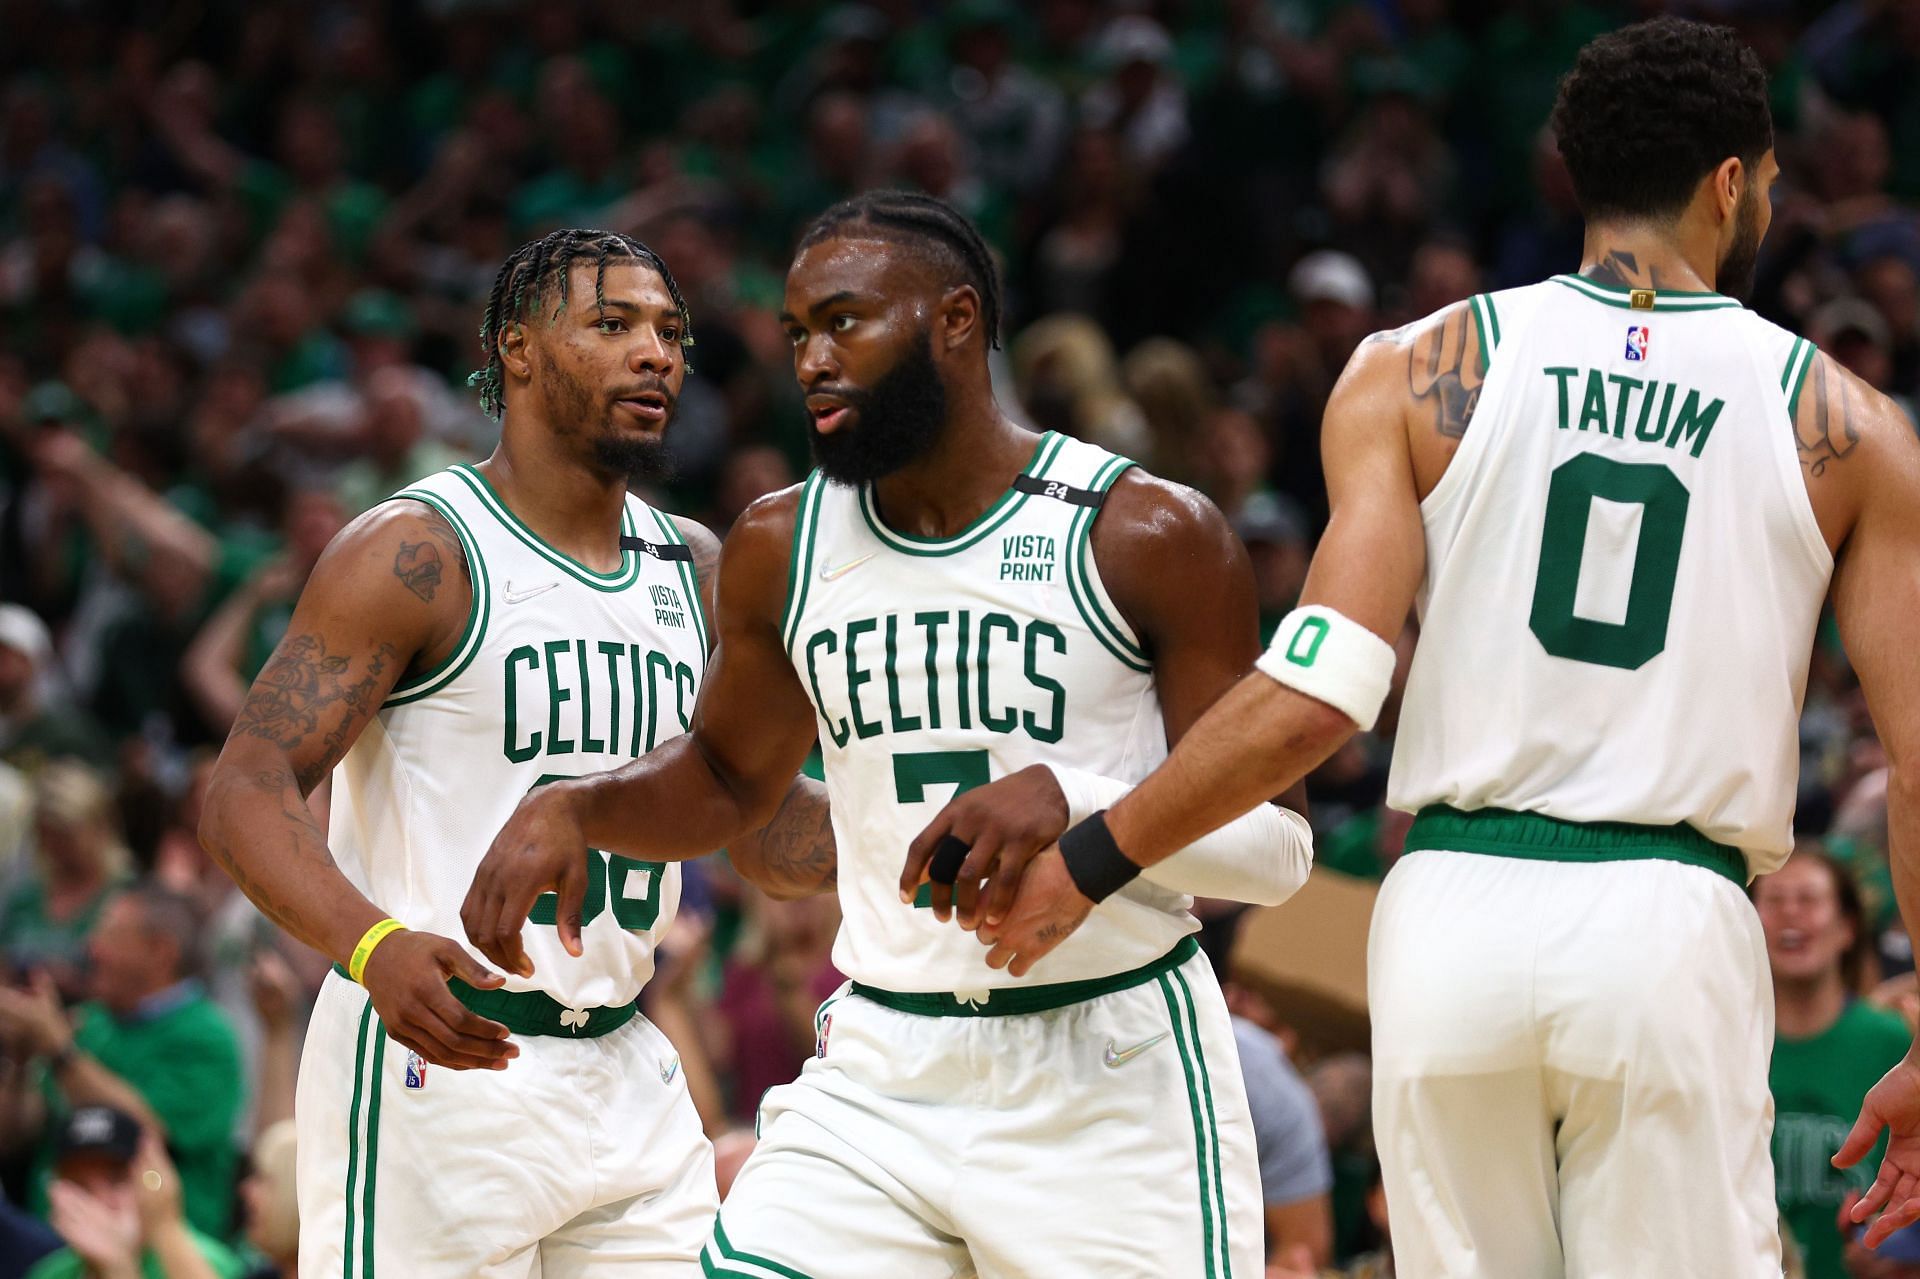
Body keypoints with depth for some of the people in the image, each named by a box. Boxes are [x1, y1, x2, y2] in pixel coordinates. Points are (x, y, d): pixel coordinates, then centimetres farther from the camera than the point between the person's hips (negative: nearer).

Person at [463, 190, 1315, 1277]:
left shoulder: (1149, 535, -6)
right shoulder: (781, 550, 7)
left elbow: (1278, 848, -6)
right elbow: (726, 779, 24)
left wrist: (1067, 800, -23)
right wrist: (570, 809, 4)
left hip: (1116, 1078, -3)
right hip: (879, 1081, 3)